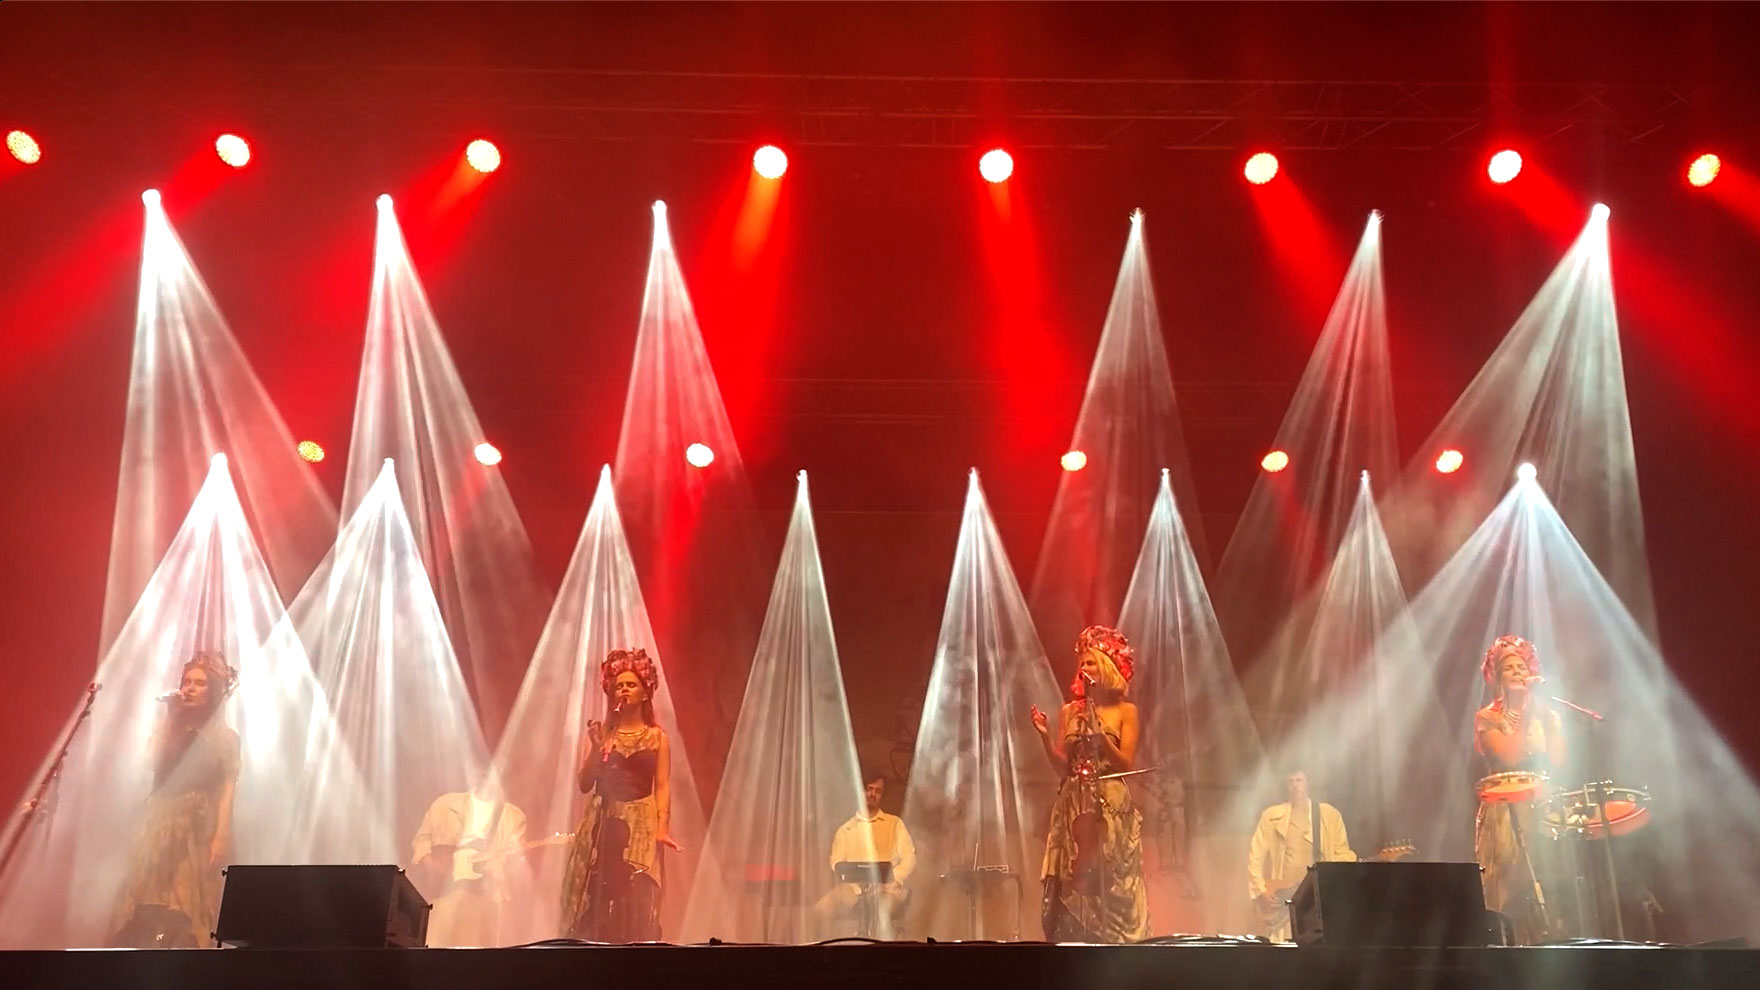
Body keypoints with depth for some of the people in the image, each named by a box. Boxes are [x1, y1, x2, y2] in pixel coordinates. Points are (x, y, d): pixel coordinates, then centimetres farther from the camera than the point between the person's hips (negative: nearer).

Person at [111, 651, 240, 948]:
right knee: (150, 902, -3)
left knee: (189, 906, -7)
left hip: (199, 828, -3)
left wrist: (221, 837, -13)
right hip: (161, 824, 3)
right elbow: (154, 762, -6)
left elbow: (228, 789, -3)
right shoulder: (168, 726, 13)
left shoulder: (225, 737, 4)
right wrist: (171, 718, -6)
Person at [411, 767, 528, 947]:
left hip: (486, 892, 0)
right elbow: (422, 838, 14)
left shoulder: (513, 816, 12)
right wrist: (428, 863, -4)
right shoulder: (445, 804, 13)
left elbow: (516, 857, 5)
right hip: (445, 888, 0)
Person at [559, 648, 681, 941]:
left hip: (640, 825, -2)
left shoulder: (657, 737, 7)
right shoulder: (601, 734, 11)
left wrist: (662, 828, -14)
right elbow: (584, 784, 5)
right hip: (601, 825, 2)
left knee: (636, 904, -8)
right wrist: (595, 748, -8)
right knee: (593, 904, -3)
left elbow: (663, 786, -2)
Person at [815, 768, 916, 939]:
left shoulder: (895, 824, 16)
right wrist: (857, 886, -14)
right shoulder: (846, 829, 19)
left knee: (883, 907, -38)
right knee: (823, 908, -28)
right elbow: (836, 865, 6)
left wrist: (889, 882, -13)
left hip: (888, 888, -1)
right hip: (853, 889, 1)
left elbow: (909, 858, 5)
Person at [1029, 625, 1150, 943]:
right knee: (1074, 880, -1)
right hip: (1075, 805, 3)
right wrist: (1045, 737, -8)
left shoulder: (1125, 711, 3)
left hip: (1112, 806, -3)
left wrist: (1100, 733, -14)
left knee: (1111, 881, -5)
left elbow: (1127, 764, -5)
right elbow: (1062, 766, 7)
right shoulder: (1069, 711, 10)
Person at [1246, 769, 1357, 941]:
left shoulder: (1330, 815, 10)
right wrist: (1261, 891, -4)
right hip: (1282, 897, -1)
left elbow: (1342, 854, 10)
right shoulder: (1271, 816, 6)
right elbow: (1255, 856, 4)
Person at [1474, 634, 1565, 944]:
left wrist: (1546, 718, -4)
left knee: (1549, 893, -5)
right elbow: (1510, 758, -14)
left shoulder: (1547, 715, 14)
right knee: (1511, 892, -10)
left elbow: (1557, 762, -1)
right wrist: (1526, 714, -9)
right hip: (1506, 815, -3)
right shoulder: (1487, 718, 3)